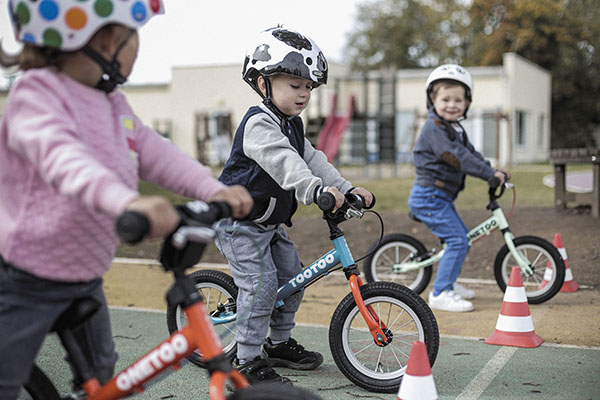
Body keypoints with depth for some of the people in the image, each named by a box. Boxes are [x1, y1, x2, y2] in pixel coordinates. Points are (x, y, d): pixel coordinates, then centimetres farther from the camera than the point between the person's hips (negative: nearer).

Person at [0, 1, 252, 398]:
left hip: (86, 277, 8)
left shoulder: (113, 104, 6)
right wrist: (126, 201, -59)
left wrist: (212, 189, -20)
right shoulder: (37, 93, -21)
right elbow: (62, 157, -40)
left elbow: (154, 151, -1)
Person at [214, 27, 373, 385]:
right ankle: (248, 362, -5)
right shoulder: (259, 124, -23)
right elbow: (283, 162, -40)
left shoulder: (293, 125, 9)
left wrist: (346, 188, -9)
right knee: (261, 284, -16)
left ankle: (280, 343, 29)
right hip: (239, 223, -10)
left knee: (292, 277, 12)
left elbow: (313, 160, 4)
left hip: (271, 222, 10)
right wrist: (316, 189, -54)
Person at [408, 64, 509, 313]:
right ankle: (440, 294, -10)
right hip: (428, 196, -10)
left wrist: (494, 171, 5)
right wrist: (490, 174, -26)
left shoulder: (455, 129, 16)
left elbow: (470, 153, 17)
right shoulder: (434, 128, -17)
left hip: (441, 197, 10)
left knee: (462, 237, 20)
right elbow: (457, 157, -25)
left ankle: (449, 283, 34)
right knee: (458, 240, -14)